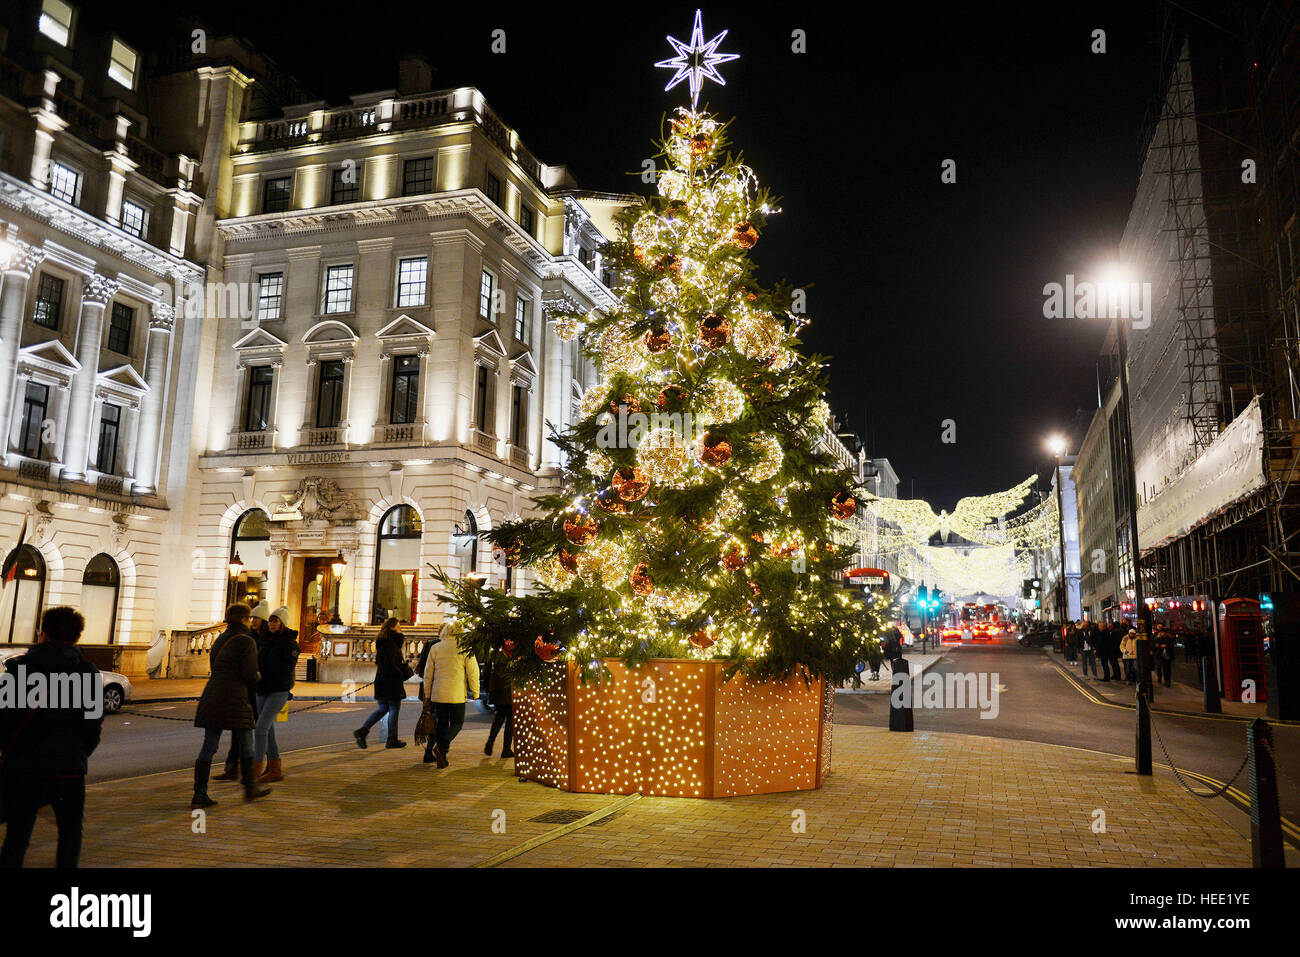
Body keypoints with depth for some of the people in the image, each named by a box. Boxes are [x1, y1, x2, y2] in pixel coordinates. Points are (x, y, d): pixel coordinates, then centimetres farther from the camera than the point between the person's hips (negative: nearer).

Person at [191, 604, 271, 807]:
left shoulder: (220, 640, 16)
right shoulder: (247, 642, -8)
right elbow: (249, 673, -15)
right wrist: (257, 677, 9)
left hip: (212, 696, 7)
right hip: (234, 699, -7)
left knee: (209, 746, 6)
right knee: (246, 743, 9)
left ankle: (199, 794, 1)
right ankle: (250, 788, 20)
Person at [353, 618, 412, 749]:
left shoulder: (381, 643, 11)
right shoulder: (391, 645, -18)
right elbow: (390, 666, -23)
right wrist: (402, 675, -10)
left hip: (380, 682, 9)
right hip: (392, 683, -9)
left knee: (382, 709, 16)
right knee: (394, 710, 3)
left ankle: (362, 730, 4)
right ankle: (392, 740, 11)